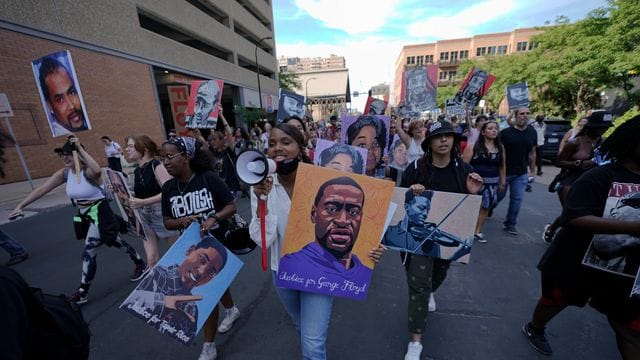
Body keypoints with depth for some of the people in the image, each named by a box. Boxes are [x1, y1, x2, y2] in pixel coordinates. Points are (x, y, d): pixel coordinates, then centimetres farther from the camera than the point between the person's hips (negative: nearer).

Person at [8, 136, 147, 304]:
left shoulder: (89, 172, -21)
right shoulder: (64, 173, 1)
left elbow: (97, 171, -47)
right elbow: (41, 189, 5)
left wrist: (80, 148, -37)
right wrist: (20, 206, -2)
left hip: (99, 215, -8)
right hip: (84, 216, 9)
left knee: (88, 252, -2)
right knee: (115, 241, 18)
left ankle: (82, 293, 17)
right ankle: (141, 265, 35)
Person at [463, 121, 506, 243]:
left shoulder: (500, 147, 8)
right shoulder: (473, 146, -7)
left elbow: (502, 166, 13)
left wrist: (503, 181, 14)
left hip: (492, 182, 5)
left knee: (485, 207, 9)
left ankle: (478, 231, 20)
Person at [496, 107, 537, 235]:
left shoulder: (532, 133, 5)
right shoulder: (506, 132, -10)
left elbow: (532, 153, 11)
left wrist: (532, 170, 10)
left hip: (521, 174, 4)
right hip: (504, 171, -4)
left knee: (517, 199, 4)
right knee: (499, 195, 9)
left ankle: (510, 224, 17)